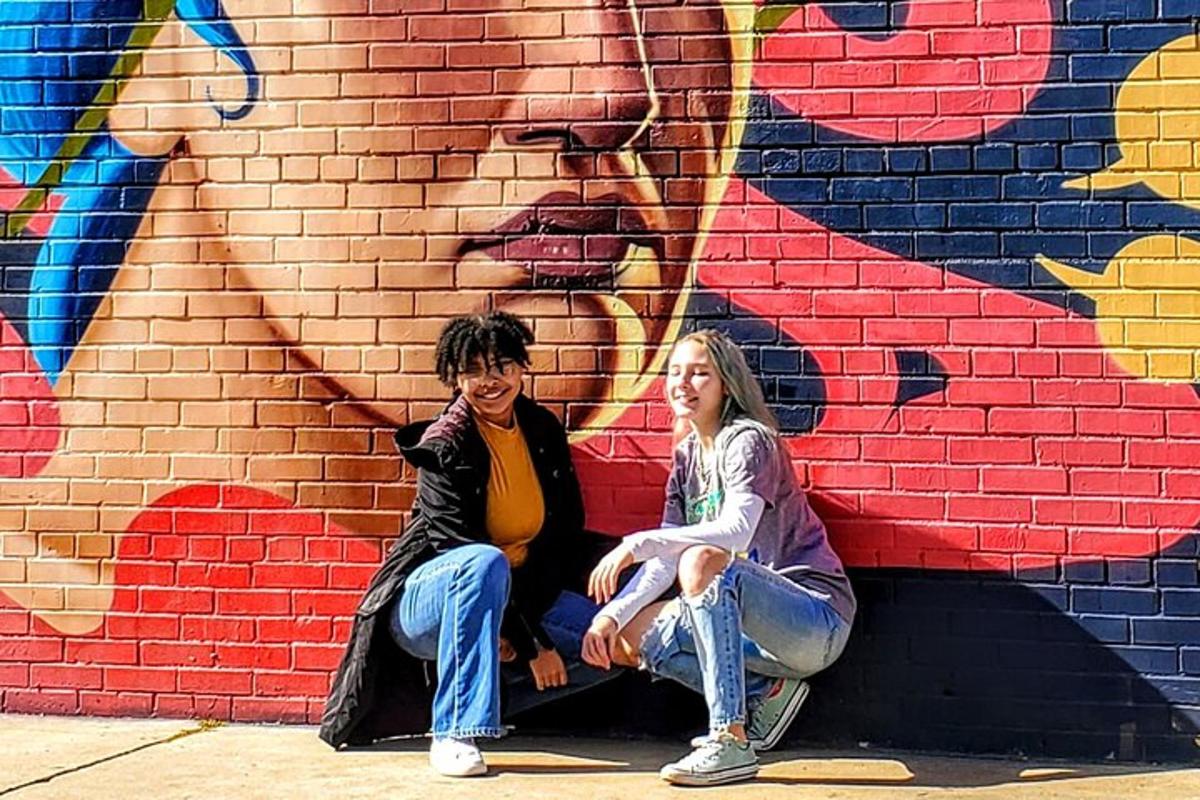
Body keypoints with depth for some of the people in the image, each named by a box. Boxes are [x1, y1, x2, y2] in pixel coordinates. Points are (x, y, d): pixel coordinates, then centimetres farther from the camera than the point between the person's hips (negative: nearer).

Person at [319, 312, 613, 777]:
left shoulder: (544, 432, 1)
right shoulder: (445, 446, -16)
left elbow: (565, 532, 2)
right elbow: (465, 548, -23)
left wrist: (520, 622, -12)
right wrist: (531, 642, -26)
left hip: (519, 596, 7)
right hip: (425, 604, -6)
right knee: (486, 564, -38)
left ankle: (485, 695, 8)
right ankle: (454, 733, -34)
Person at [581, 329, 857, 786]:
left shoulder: (748, 440, -12)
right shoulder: (687, 457, 11)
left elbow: (737, 529, -30)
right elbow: (664, 561, 6)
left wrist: (635, 543, -35)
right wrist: (610, 615, -9)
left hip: (818, 618, -8)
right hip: (764, 620, 8)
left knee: (703, 563, -34)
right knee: (627, 637, 2)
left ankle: (731, 743, -32)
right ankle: (764, 693, 4)